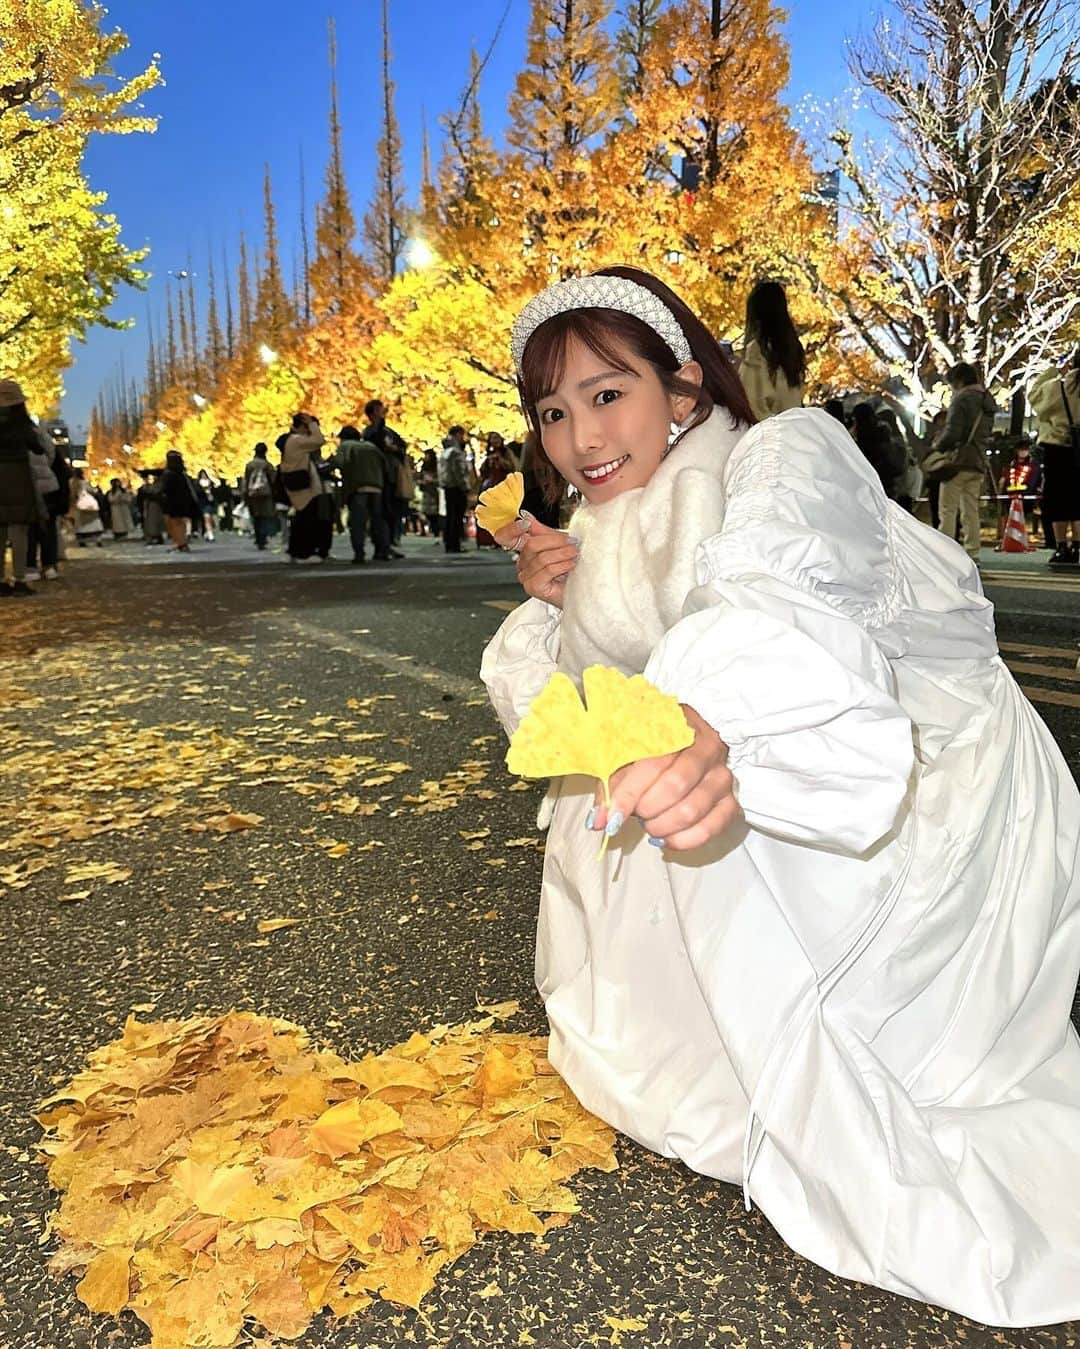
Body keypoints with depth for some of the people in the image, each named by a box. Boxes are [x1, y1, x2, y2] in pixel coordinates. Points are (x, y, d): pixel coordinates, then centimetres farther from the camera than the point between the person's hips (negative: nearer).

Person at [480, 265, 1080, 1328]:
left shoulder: (789, 453, -20)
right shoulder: (615, 540, 3)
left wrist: (714, 733, -62)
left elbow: (774, 600, -43)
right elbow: (582, 716, 4)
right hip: (782, 799, 8)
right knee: (610, 809, 5)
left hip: (940, 800, -7)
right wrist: (553, 607, -12)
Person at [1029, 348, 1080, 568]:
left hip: (1057, 449, -3)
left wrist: (1056, 372, 11)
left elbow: (1034, 395, 7)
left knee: (1058, 500, 2)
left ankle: (1062, 548, 1)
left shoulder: (1058, 387, -9)